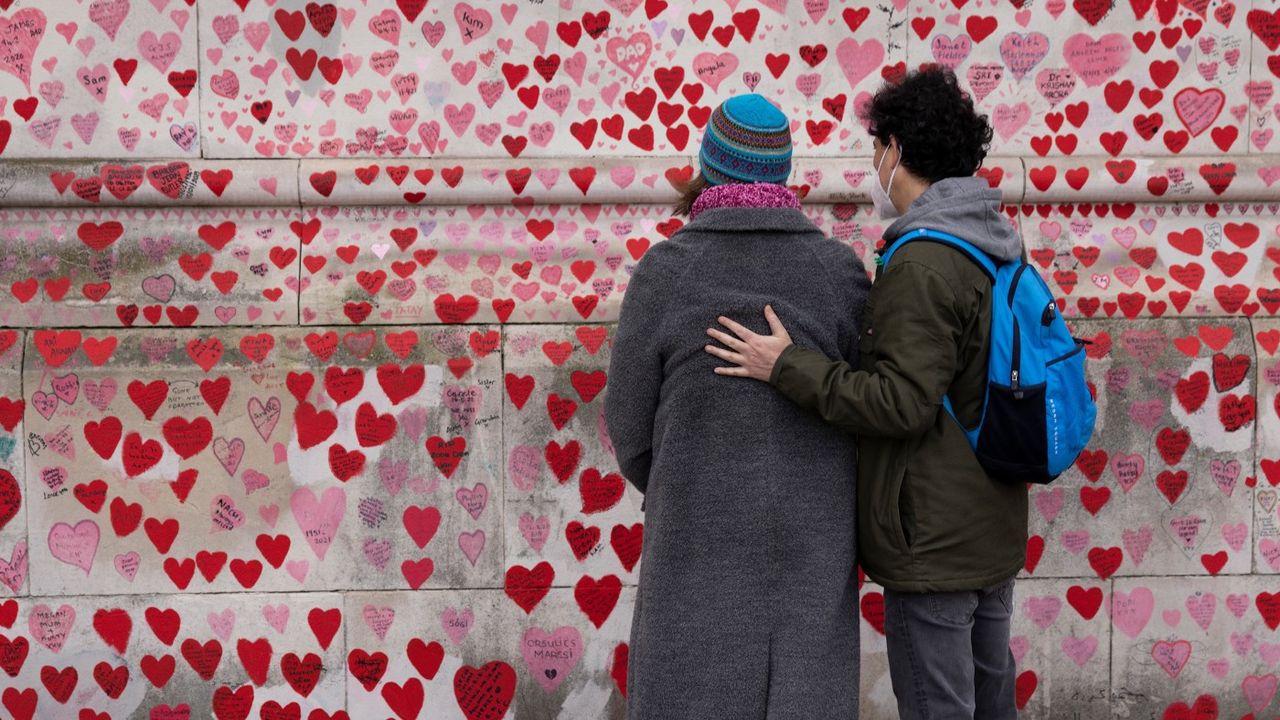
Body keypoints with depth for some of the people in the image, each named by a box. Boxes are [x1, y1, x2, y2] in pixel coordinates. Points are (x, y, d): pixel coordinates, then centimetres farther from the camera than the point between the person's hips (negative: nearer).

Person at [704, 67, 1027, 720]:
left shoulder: (922, 265, -20)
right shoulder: (998, 247, 9)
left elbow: (902, 403, -25)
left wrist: (786, 366, -22)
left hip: (932, 543, -9)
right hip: (992, 536, 10)